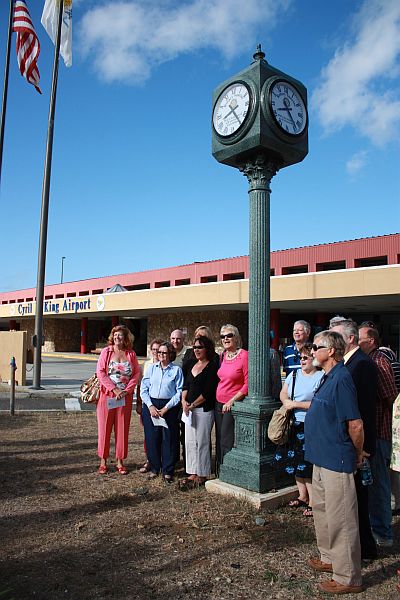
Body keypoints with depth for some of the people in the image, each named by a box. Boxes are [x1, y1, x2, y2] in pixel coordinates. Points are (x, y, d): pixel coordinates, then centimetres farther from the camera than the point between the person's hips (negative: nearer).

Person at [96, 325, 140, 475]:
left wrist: (126, 390, -9)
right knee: (104, 428, 4)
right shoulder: (106, 351, 0)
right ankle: (103, 461, 16)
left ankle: (120, 461, 18)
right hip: (107, 395, -1)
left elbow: (137, 373, 3)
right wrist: (114, 389, -13)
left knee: (122, 429, 7)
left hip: (125, 397, 2)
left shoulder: (131, 354, 5)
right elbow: (100, 372, -7)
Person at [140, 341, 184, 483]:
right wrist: (150, 406, -7)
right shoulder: (151, 368, 9)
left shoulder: (177, 370, 2)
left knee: (169, 439, 1)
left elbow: (180, 392, -4)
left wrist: (166, 408, -11)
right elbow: (143, 389, 5)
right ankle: (154, 468, 21)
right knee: (152, 438, 5)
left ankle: (167, 471, 14)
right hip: (151, 406, 2)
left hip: (169, 407, -2)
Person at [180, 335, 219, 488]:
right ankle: (193, 474, 21)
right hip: (189, 409, 7)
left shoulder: (212, 367, -8)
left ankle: (202, 476, 11)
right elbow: (186, 385, 14)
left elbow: (208, 391, -14)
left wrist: (193, 405, -13)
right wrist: (184, 400, -3)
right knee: (190, 442, 10)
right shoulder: (192, 366, 15)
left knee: (202, 442, 0)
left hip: (204, 409, -7)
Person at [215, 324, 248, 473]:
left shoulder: (244, 356, -13)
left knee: (228, 443, -3)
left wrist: (232, 401, -17)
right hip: (219, 404, 7)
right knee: (220, 442, 15)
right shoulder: (223, 356, 9)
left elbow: (248, 384, -15)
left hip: (234, 405, -7)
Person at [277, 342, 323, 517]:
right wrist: (287, 402, -8)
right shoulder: (294, 374, 10)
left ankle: (313, 501, 11)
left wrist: (295, 404, -15)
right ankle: (302, 496, 30)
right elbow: (283, 394, 14)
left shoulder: (321, 377, -12)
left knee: (308, 465, -4)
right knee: (295, 462, 14)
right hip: (293, 425, 7)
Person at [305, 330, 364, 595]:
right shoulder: (328, 378, 9)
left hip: (337, 461, -10)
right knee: (322, 510, 23)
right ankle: (330, 559, 41)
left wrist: (358, 454, -9)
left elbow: (356, 425, -22)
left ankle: (348, 578, 20)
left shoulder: (341, 379, -23)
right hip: (323, 459, 10)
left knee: (341, 519, 4)